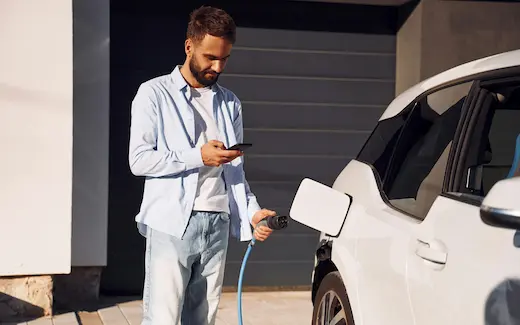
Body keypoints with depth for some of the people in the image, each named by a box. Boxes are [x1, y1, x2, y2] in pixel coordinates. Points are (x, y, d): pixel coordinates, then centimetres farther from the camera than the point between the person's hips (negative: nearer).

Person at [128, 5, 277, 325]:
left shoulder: (230, 103, 15)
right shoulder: (155, 93, 1)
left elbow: (235, 170, 14)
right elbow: (139, 160, -7)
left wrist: (251, 212, -1)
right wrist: (198, 156, -13)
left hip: (217, 225, 5)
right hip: (171, 225, -4)